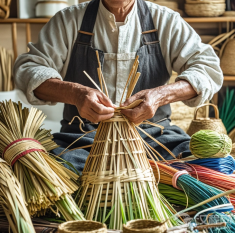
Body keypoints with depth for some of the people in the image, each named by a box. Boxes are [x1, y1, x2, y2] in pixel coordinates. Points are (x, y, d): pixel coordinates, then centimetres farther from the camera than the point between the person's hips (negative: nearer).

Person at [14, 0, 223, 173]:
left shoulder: (166, 21, 7)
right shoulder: (69, 20, 7)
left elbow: (210, 69, -2)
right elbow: (27, 68, -3)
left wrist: (161, 94, -23)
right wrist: (74, 93, -25)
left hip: (152, 134, 1)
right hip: (84, 137, 0)